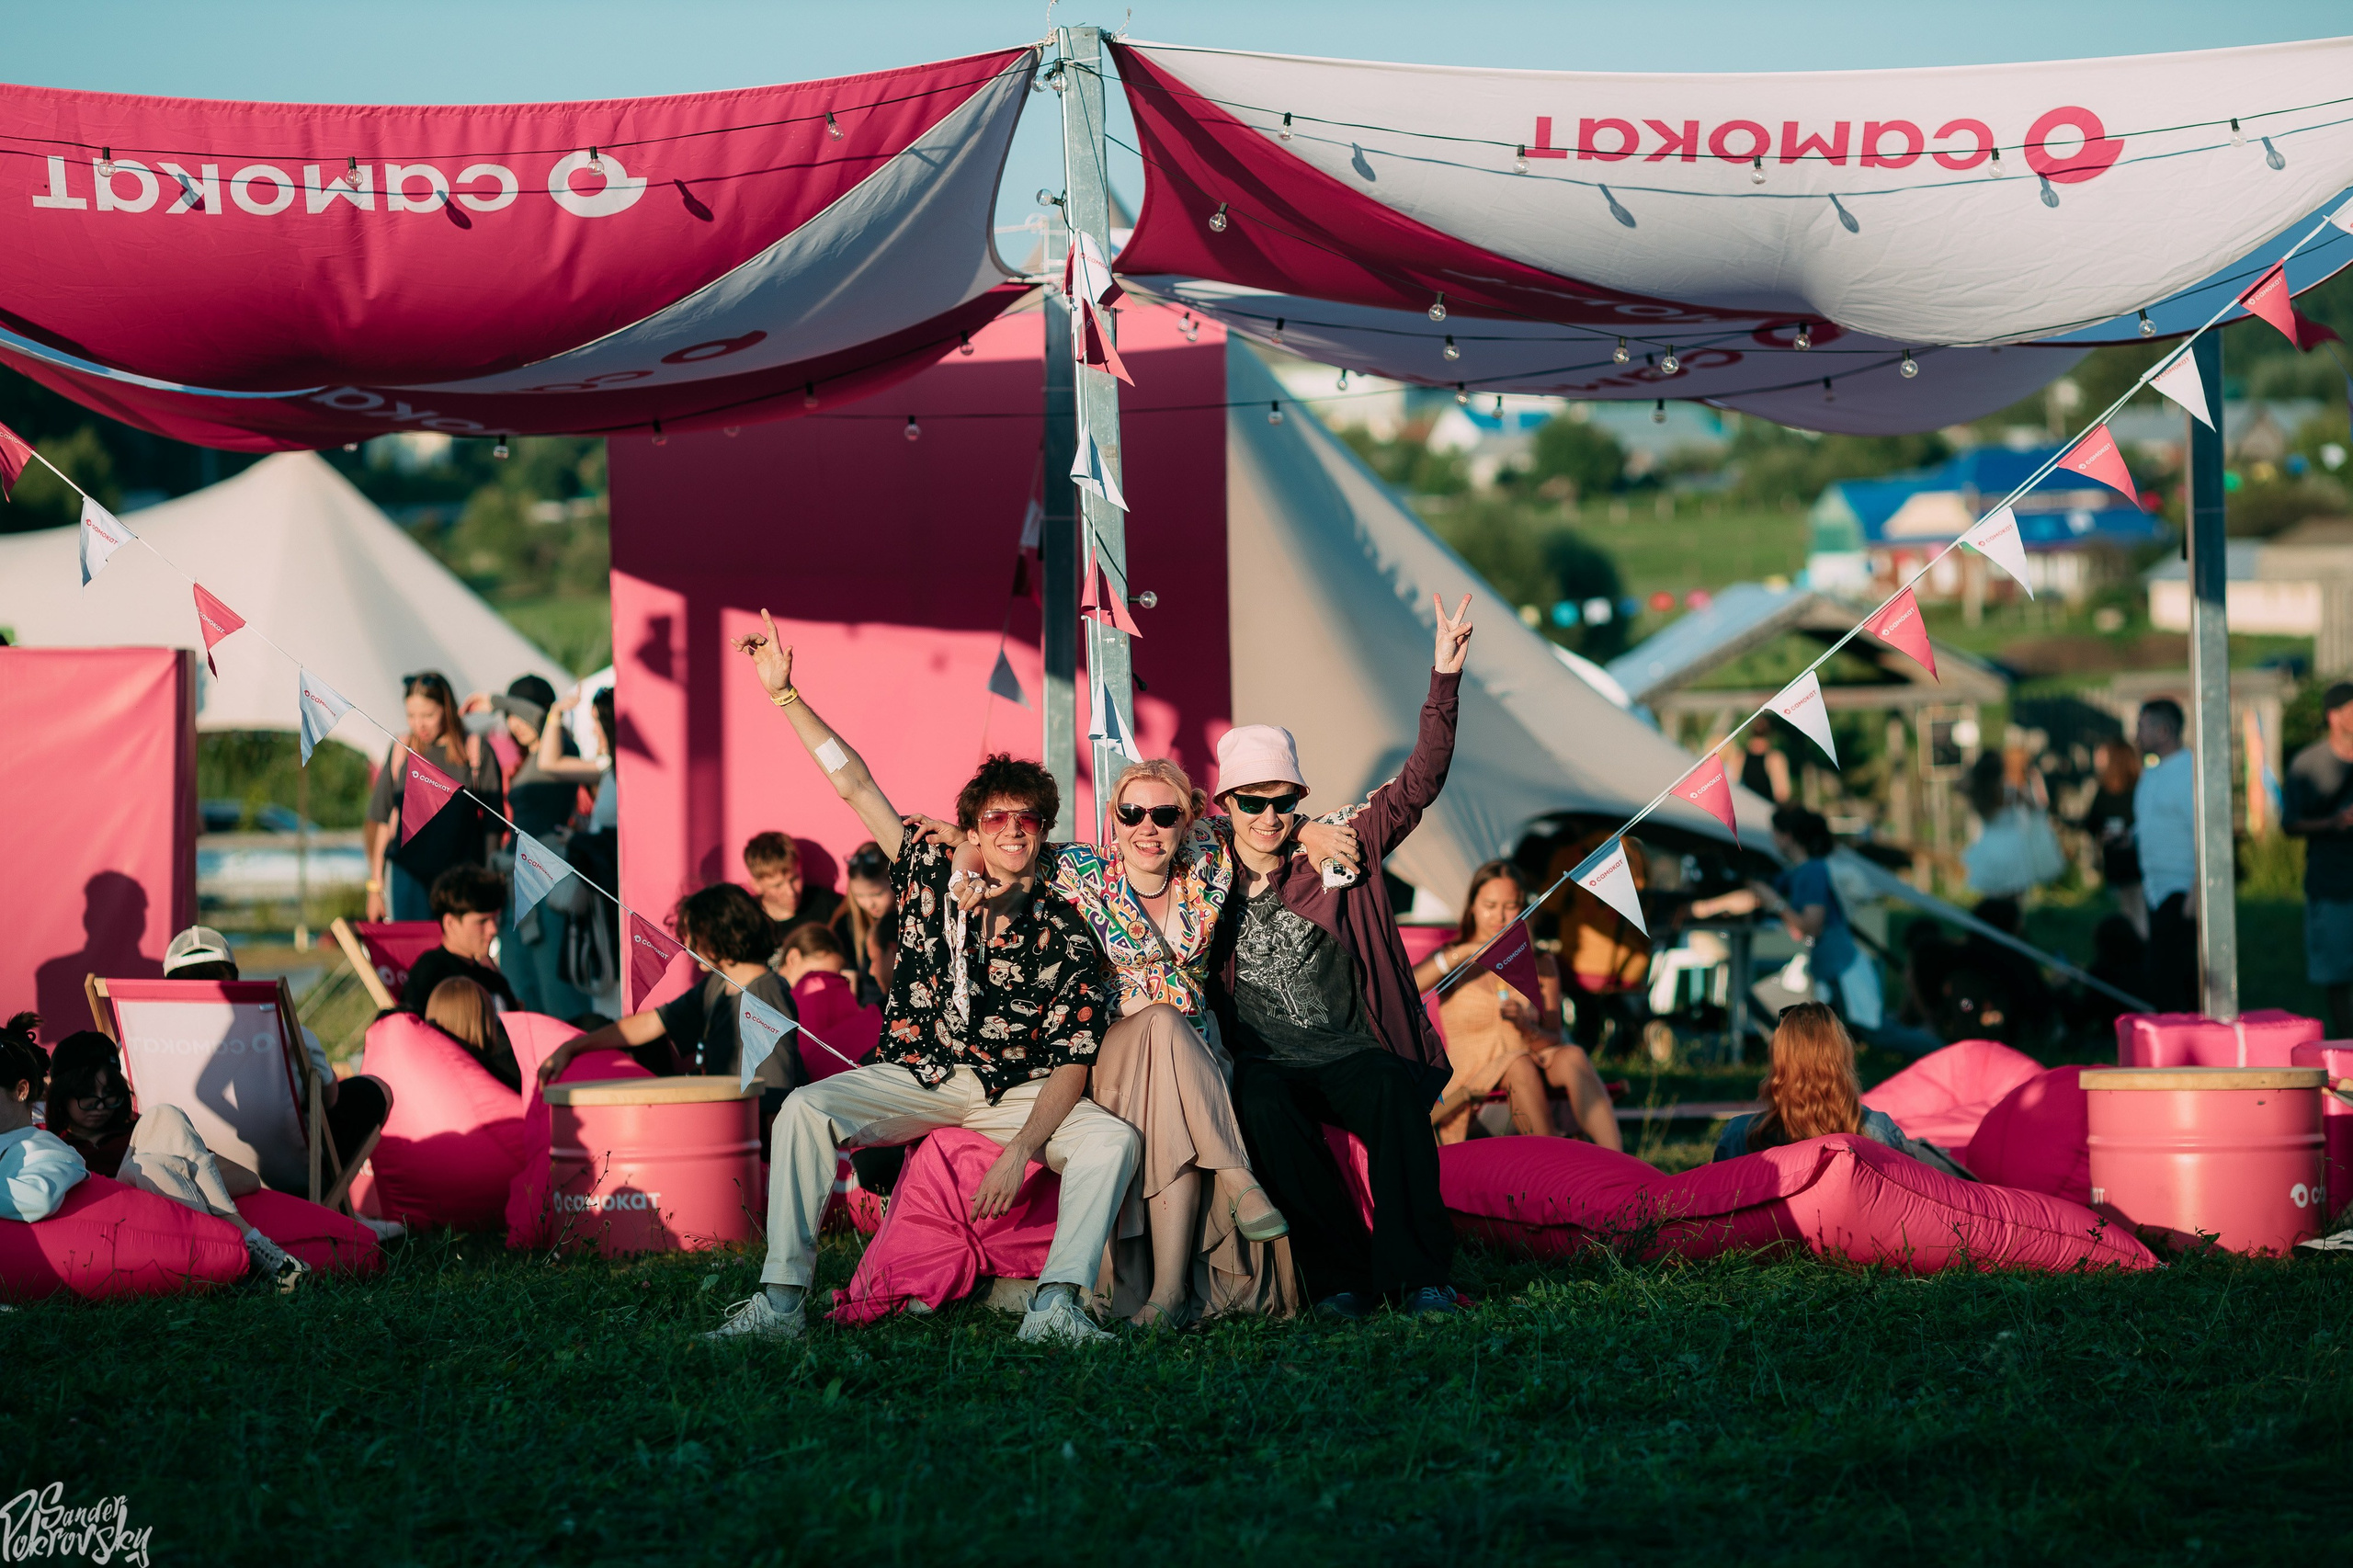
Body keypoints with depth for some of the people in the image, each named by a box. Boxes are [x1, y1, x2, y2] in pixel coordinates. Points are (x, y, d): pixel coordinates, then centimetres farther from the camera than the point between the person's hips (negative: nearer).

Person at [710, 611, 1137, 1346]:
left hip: (1016, 1094, 0)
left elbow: (1072, 1065, -8)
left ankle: (1055, 1306, -35)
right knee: (805, 1109, -27)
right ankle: (782, 1300, -30)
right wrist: (784, 694, 0)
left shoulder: (1066, 939, -2)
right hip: (915, 1077, 0)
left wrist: (1021, 1150, -23)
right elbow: (855, 785, 4)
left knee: (1113, 1139, -28)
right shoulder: (934, 878, 4)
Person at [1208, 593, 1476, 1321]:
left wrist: (1445, 681, -10)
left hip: (1354, 1053, 0)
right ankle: (1339, 1277, -30)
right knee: (1264, 1105, -36)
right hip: (1267, 1061, 0)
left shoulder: (1338, 855, 8)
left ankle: (1415, 1274, -28)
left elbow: (1419, 783, 0)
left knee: (1396, 1092, -34)